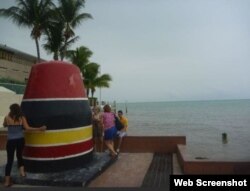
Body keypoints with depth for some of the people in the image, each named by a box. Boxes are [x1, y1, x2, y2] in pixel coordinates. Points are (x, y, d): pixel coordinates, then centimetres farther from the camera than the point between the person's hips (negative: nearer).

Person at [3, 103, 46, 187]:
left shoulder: (7, 118, -4)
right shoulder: (22, 118, -4)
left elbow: (4, 125, 16)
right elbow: (27, 128, -13)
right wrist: (39, 129, -9)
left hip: (11, 141, -1)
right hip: (20, 140, 1)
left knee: (10, 160, 6)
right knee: (19, 156, 24)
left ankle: (7, 181, 8)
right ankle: (22, 171, 18)